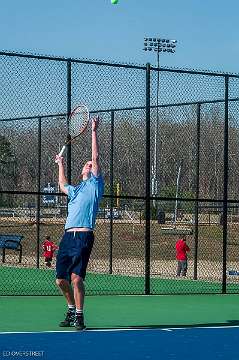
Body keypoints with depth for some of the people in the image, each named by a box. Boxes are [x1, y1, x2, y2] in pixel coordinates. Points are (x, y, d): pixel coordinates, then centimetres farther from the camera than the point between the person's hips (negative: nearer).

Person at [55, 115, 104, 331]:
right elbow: (63, 186, 51)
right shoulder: (75, 190, 27)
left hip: (84, 236, -7)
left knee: (76, 277, -16)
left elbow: (96, 158, -1)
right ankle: (72, 311, 27)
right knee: (61, 280, 7)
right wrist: (61, 165, 55)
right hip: (68, 236, 7)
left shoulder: (95, 185, 9)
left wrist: (94, 132, -4)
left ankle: (79, 316, -8)